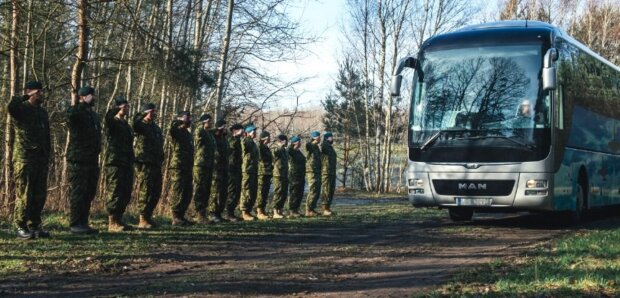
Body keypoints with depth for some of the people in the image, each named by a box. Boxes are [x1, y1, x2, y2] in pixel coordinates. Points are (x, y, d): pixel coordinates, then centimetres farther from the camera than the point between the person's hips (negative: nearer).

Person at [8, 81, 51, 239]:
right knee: (24, 193, -6)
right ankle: (21, 227, 0)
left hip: (41, 159, 7)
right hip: (24, 158, -7)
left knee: (40, 195, 8)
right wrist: (26, 97, -20)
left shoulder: (43, 112, 18)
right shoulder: (21, 109, -3)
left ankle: (35, 226, 16)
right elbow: (11, 106, -30)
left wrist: (47, 157, 17)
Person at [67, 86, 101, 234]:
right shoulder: (75, 111, -6)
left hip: (92, 160, 8)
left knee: (89, 193, 10)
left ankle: (83, 223, 18)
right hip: (78, 160, -8)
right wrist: (85, 103, -20)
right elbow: (72, 114, -33)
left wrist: (97, 152, 21)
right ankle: (75, 224, -1)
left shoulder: (93, 114, 20)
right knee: (77, 192, -6)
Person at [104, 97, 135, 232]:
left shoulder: (126, 125, 20)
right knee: (115, 194, -8)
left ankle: (119, 220, 19)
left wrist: (131, 162, 20)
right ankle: (112, 223, -5)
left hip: (126, 165, 8)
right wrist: (116, 110, -39)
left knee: (125, 194, 10)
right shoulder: (113, 123, -2)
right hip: (115, 164, -8)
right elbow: (108, 118, -28)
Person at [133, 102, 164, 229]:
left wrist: (160, 160, 20)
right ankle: (143, 220, -4)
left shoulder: (156, 127, 19)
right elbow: (135, 124, -29)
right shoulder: (141, 125, -3)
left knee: (156, 192, 11)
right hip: (144, 164, -8)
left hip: (156, 165, 8)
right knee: (145, 191, -8)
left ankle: (148, 216, 22)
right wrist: (141, 115, -39)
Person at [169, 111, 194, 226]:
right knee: (178, 194, -7)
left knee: (187, 194, 10)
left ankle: (181, 216, 18)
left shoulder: (188, 133, 19)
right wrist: (181, 121, -16)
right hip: (178, 168, -8)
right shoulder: (177, 131, -5)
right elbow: (172, 127, -31)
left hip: (187, 168, 8)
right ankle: (176, 218, -3)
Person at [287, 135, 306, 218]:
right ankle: (291, 211, -4)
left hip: (301, 176, 9)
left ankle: (296, 209, 17)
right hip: (294, 176, -9)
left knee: (300, 194, 10)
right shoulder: (291, 151, -7)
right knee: (294, 194, -7)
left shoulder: (299, 152, 18)